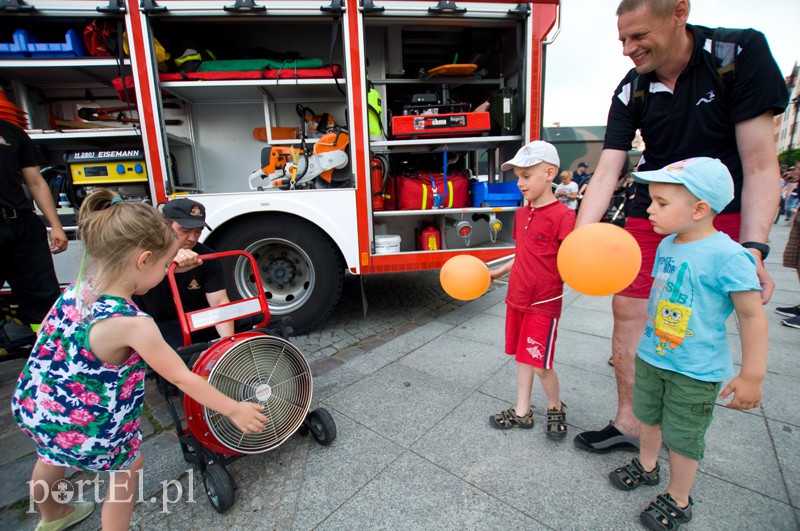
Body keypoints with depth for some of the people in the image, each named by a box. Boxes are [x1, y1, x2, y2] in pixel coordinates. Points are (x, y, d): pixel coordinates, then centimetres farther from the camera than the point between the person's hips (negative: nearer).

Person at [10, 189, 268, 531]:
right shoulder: (134, 325, -32)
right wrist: (234, 410, -13)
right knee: (129, 468, 22)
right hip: (86, 431, -7)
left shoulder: (76, 289, -13)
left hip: (31, 406, 8)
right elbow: (183, 379, -24)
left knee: (51, 459, 35)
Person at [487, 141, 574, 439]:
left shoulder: (562, 215, -16)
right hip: (517, 299, 7)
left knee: (540, 365, 1)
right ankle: (522, 413, 32)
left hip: (544, 303, -7)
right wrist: (496, 272, 19)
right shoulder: (521, 213, 8)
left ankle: (555, 408, 32)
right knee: (522, 357, 16)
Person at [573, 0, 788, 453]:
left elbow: (760, 163, -16)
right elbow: (606, 172, -12)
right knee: (627, 310, -2)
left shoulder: (742, 53, -14)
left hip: (722, 214, -3)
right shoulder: (631, 91, -5)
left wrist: (752, 250, -25)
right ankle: (628, 423, 14)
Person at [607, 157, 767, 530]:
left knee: (682, 438, 12)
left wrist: (752, 376, -17)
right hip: (651, 356, 7)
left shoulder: (727, 256, -24)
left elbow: (752, 316, -19)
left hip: (695, 372, -7)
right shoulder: (666, 244, -1)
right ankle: (646, 467, 50)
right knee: (648, 416, 24)